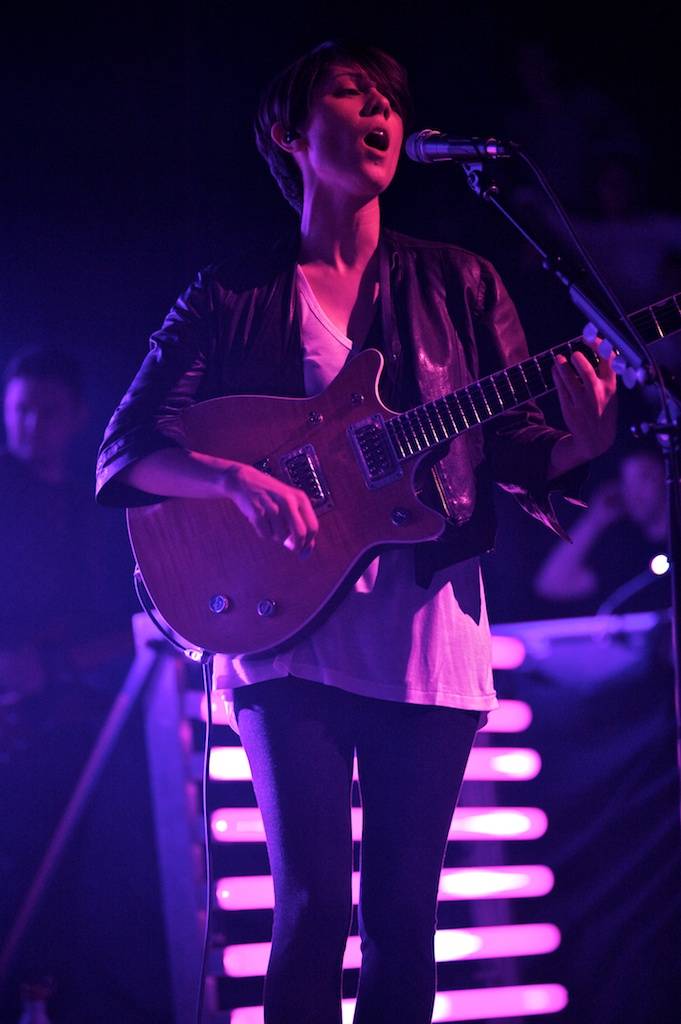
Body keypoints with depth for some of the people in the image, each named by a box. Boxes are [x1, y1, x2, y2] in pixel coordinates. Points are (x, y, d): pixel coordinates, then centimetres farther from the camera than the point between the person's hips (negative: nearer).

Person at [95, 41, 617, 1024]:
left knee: (402, 917, 1)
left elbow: (524, 456, 9)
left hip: (426, 636, 2)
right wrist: (239, 480, -17)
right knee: (312, 905, -12)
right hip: (293, 632, -2)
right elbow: (125, 453, 2)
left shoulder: (459, 285, 12)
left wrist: (585, 437, -14)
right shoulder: (231, 298, 7)